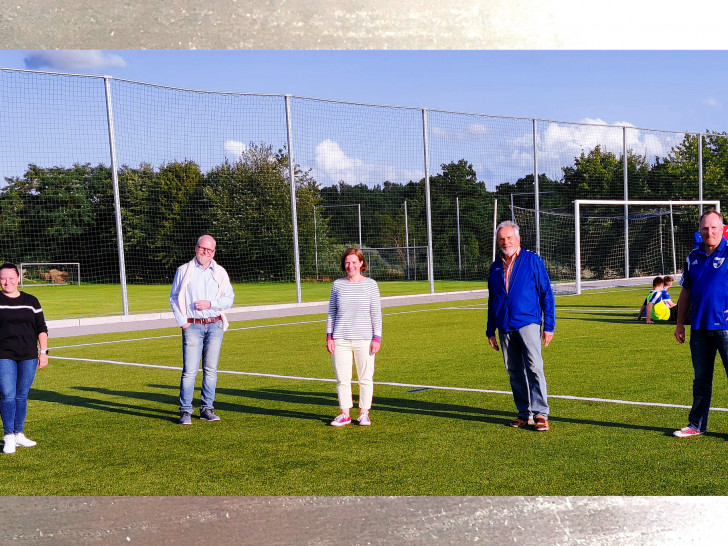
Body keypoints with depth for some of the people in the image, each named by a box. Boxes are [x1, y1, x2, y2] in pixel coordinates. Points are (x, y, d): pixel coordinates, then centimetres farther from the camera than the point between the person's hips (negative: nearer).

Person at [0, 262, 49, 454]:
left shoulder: (31, 301, 8)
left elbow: (41, 328, 12)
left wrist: (43, 351, 6)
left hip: (29, 356, 3)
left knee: (22, 396, 8)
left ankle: (18, 434, 19)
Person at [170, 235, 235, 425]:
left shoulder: (220, 272, 11)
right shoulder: (184, 271, 6)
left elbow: (229, 299, 8)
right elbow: (173, 298, 7)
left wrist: (210, 304, -8)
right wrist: (182, 322, -3)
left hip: (215, 325, 2)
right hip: (192, 326, -2)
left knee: (211, 369, 4)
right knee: (189, 370, -8)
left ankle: (207, 409, 12)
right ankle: (185, 411, -2)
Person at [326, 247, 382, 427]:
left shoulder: (370, 284, 2)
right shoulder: (337, 285, 7)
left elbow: (376, 313, 3)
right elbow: (331, 312, 12)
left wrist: (377, 338, -4)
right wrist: (329, 336, 4)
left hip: (364, 339, -1)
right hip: (340, 339, 2)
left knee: (365, 378, 3)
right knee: (342, 378, 2)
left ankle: (364, 413, 15)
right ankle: (344, 414, 14)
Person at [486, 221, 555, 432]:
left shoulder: (533, 260, 2)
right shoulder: (495, 267, 14)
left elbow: (546, 294, 1)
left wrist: (549, 325, -4)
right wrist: (490, 331, 18)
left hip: (528, 322, -4)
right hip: (505, 327, 5)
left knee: (534, 367, -13)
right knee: (514, 372, 6)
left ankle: (540, 413, -9)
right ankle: (524, 413, 14)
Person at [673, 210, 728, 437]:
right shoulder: (693, 257, 12)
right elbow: (686, 292, 18)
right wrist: (680, 322, 14)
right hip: (699, 327, 5)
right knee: (701, 379, 12)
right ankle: (697, 425, 21)